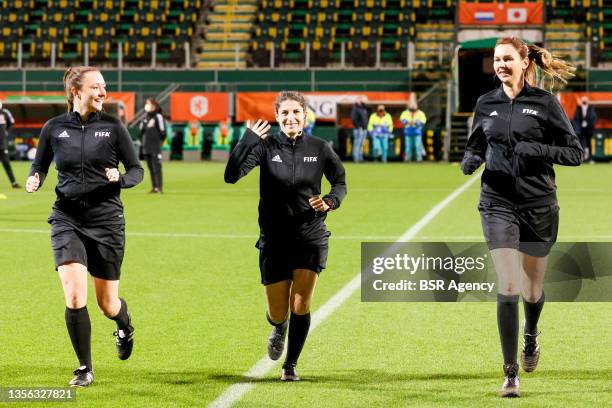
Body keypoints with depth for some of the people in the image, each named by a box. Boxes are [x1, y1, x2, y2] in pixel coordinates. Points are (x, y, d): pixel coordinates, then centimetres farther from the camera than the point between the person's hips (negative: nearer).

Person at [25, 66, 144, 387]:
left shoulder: (112, 126, -3)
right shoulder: (54, 128, 1)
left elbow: (137, 170, 3)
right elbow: (40, 165, 15)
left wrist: (119, 179, -19)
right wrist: (35, 179, -8)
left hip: (106, 220, 0)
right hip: (67, 219, 0)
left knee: (107, 303, 7)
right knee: (74, 296, -14)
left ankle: (125, 327, 46)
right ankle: (85, 369, 3)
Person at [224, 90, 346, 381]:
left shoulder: (319, 148, -3)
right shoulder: (266, 146, -8)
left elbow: (340, 182, 12)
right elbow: (231, 175, -20)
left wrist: (331, 201, -9)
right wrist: (248, 140, -30)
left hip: (310, 237, 0)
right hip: (274, 239, 0)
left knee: (301, 307, -7)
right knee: (278, 312, 7)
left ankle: (291, 365, 12)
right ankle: (279, 328, 45)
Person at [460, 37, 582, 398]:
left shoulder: (545, 102, -4)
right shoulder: (486, 104, 5)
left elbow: (575, 153, -4)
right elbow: (476, 145, 20)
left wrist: (538, 149, -19)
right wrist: (470, 159, -3)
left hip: (539, 205, -1)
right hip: (498, 203, 1)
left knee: (532, 290, 12)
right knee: (507, 289, -11)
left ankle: (531, 334, 48)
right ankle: (511, 373, -4)